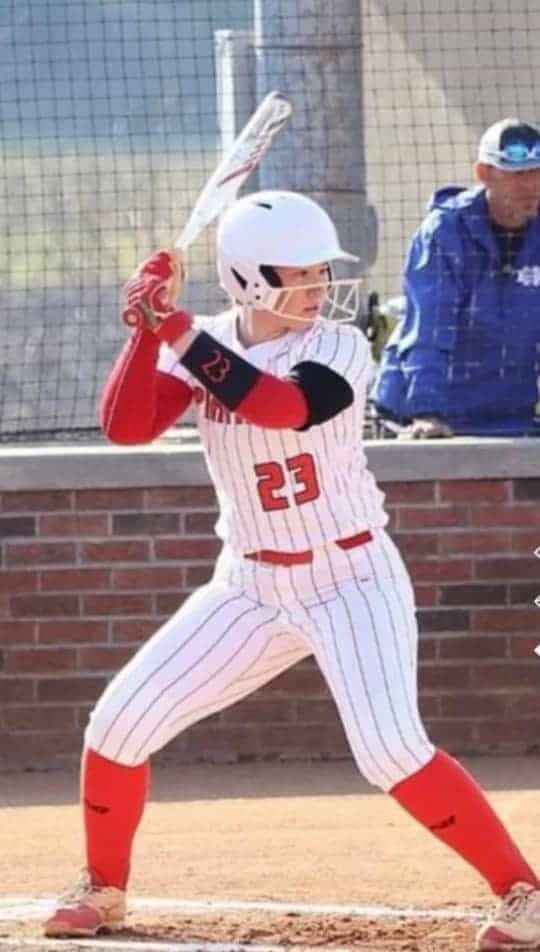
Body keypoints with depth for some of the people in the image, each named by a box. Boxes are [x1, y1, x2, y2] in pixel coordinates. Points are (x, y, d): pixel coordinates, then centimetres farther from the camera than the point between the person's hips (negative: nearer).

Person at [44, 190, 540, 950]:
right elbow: (125, 426, -13)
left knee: (392, 751, -22)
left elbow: (284, 407, -34)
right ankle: (104, 889, 23)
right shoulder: (202, 347, -2)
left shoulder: (339, 348, -15)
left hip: (352, 580, -5)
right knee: (120, 724, 0)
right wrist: (148, 327, -25)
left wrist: (178, 331, -35)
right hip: (251, 588, 5)